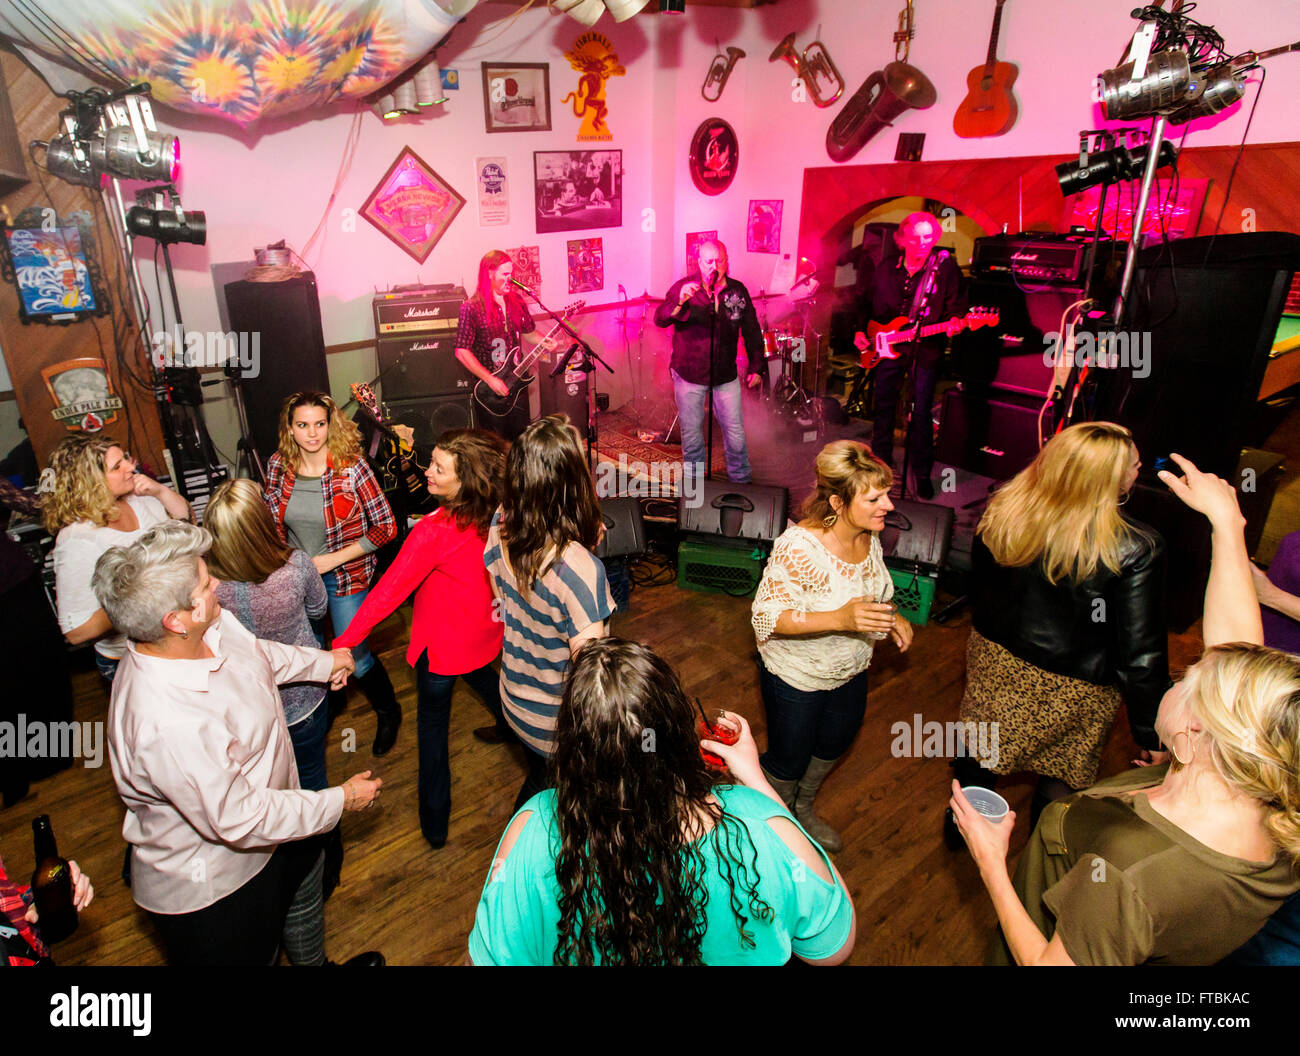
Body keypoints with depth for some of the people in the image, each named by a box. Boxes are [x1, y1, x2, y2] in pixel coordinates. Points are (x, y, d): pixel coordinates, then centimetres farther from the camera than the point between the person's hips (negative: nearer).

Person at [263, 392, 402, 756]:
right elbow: (273, 522, 8)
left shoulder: (351, 467, -19)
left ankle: (388, 713, 32)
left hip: (345, 575, -4)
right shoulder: (278, 466, -7)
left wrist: (334, 558, -18)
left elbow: (386, 527, -16)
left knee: (354, 656, 3)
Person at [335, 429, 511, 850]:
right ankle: (511, 728, 64)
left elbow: (388, 591, -27)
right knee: (483, 678, 36)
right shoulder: (495, 517, -16)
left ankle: (435, 823, 25)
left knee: (432, 725, 13)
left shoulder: (434, 532, -33)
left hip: (442, 643, -6)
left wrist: (345, 642, -20)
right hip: (483, 634, 6)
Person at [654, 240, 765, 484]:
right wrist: (680, 302, -35)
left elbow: (752, 332, 10)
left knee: (736, 433, 5)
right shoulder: (683, 287, -6)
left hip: (726, 376, 2)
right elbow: (659, 319, -17)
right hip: (688, 376, -1)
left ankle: (741, 481, 27)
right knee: (691, 433, 10)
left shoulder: (738, 291, 2)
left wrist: (757, 367, 9)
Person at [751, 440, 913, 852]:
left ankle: (803, 810, 59)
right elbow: (766, 616, -32)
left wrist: (890, 617, -11)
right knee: (789, 760, 16)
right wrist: (840, 619, -42)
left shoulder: (869, 534, -12)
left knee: (834, 745, 28)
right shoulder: (798, 547, -35)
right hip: (796, 678, -7)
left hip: (850, 671, 7)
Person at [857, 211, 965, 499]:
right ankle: (880, 463, 30)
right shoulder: (886, 267, 5)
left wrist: (954, 322, -24)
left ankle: (922, 473, 12)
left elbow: (956, 305, -3)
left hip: (926, 349, -3)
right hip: (887, 347, 4)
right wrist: (860, 331, 7)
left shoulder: (946, 266, -5)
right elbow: (869, 303, 17)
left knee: (921, 413, -2)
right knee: (883, 407, 12)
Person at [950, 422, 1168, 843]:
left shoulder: (1002, 512, -16)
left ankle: (961, 826, 52)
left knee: (981, 749, 27)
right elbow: (1141, 652, -21)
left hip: (995, 660, 4)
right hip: (1072, 690, -3)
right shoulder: (1136, 550, -27)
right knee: (1061, 775, 23)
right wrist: (1152, 734, -8)